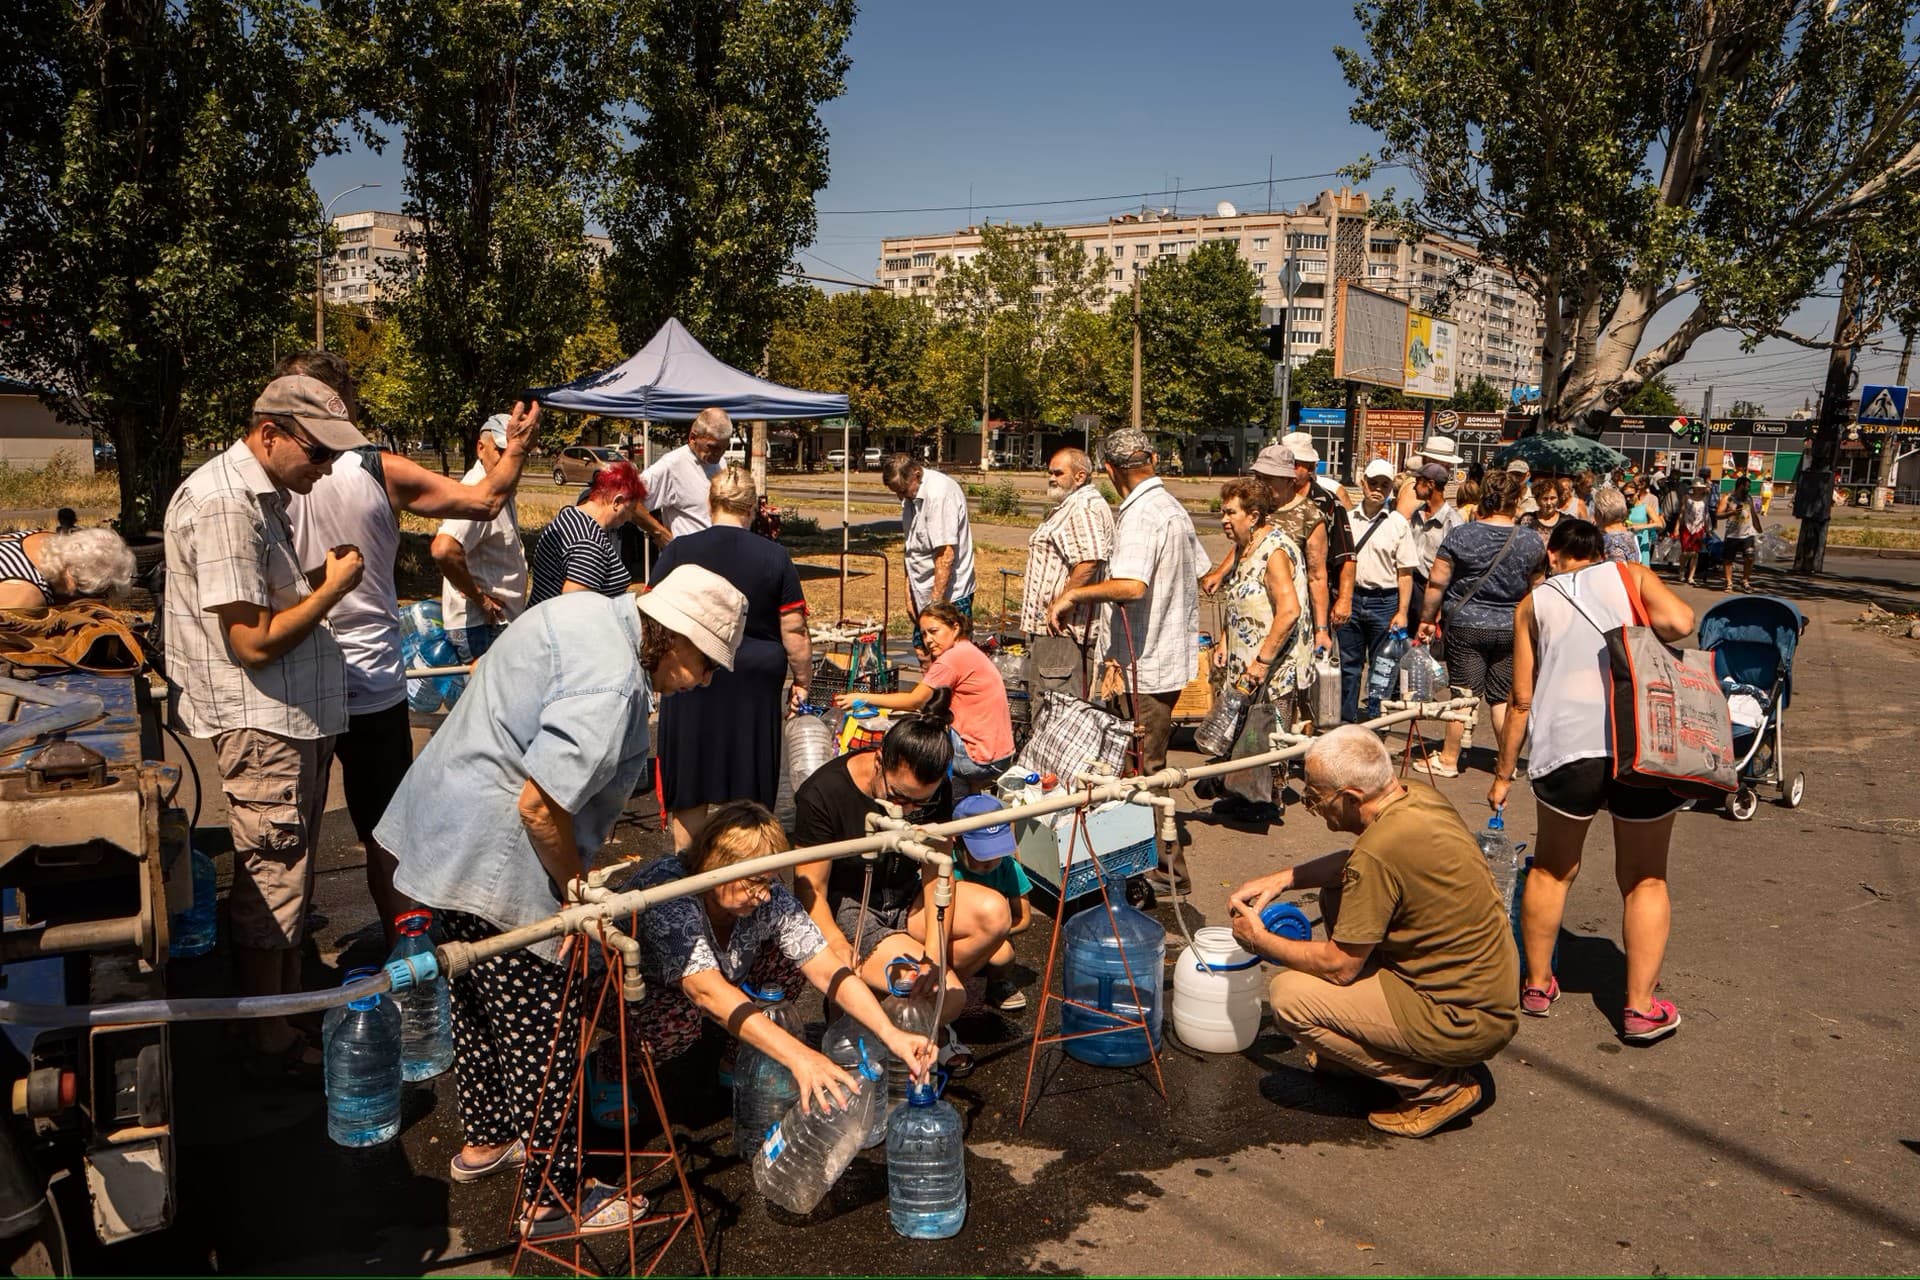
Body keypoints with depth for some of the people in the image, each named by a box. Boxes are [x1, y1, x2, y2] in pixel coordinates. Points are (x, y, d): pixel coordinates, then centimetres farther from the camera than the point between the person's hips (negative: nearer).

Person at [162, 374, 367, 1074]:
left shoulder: (264, 493, 13)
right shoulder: (224, 504, -20)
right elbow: (254, 641, -22)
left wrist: (318, 583, 8)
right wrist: (331, 589, -13)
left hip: (295, 717, 10)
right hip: (263, 725, -10)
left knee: (287, 879, 19)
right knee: (271, 885, 1)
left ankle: (289, 1008, 32)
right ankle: (272, 1043, 14)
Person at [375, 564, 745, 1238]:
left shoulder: (584, 610, 4)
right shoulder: (610, 688, -28)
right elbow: (541, 807, -30)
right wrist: (575, 881, -11)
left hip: (444, 830, 11)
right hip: (496, 864, -11)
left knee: (477, 1000, 26)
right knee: (543, 1032, 3)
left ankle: (483, 1139, 45)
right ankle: (555, 1199, 18)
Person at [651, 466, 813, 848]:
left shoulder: (677, 551, -3)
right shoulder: (775, 556, -3)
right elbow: (794, 631, -2)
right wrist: (802, 680, 10)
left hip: (691, 683, 0)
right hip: (755, 686, 0)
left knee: (689, 791, 11)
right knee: (749, 793, 10)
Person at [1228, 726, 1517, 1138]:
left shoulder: (1380, 850, -28)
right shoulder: (1418, 797, -2)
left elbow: (1339, 966, -18)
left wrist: (1261, 941, -3)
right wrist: (1283, 878, 7)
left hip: (1465, 1023, -9)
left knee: (1288, 995, -14)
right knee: (1337, 893, 15)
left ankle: (1434, 1087, -1)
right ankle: (1362, 1040, 23)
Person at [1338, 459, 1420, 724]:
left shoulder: (1398, 523, -1)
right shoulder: (1348, 518, 5)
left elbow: (1405, 572, -2)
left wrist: (1402, 612, -8)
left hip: (1385, 601, -2)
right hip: (1351, 597, 2)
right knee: (1348, 663, 9)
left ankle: (1375, 719, 17)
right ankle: (1346, 720, 19)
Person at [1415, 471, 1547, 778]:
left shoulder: (1461, 536, -9)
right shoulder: (1532, 541, 0)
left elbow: (1437, 583, -9)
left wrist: (1427, 619, 2)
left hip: (1465, 625, -2)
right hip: (1511, 628, 3)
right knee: (1503, 696, 12)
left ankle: (1449, 760, 12)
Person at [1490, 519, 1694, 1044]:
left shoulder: (1534, 603, 16)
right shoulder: (1632, 575, 14)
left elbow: (1522, 699, 12)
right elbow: (1680, 622, -7)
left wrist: (1504, 772, 18)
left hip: (1567, 744, 1)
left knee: (1551, 869, 20)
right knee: (1644, 878, 15)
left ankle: (1537, 984, 30)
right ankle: (1641, 1007, 16)